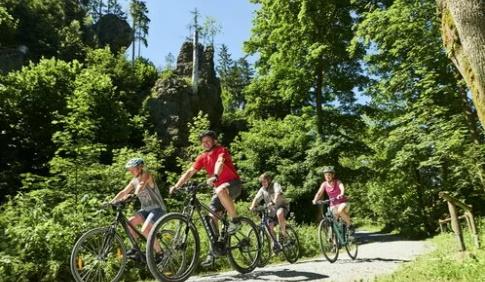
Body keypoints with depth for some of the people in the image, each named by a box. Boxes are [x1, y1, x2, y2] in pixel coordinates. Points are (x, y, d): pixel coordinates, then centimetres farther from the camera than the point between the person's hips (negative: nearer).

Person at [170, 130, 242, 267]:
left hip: (233, 183, -6)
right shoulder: (202, 157, 6)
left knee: (221, 191, -40)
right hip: (219, 188, 6)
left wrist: (215, 176, -51)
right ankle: (213, 252, 7)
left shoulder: (221, 150, -9)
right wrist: (176, 186, -15)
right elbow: (189, 172, -2)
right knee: (212, 218, -4)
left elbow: (220, 162, -31)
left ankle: (235, 220, -21)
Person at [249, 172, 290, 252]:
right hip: (272, 210, 6)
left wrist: (273, 202, -49)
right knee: (269, 226, -9)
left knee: (279, 213, -39)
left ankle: (283, 233, -19)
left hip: (282, 206, -6)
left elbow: (277, 193, -30)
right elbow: (256, 198, -4)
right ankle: (275, 244, 9)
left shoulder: (275, 185, -11)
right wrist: (252, 206, -24)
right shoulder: (262, 189, 4)